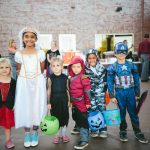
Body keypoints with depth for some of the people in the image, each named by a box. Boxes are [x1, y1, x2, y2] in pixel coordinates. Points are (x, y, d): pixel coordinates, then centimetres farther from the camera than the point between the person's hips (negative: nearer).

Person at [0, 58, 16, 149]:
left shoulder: (13, 81, -4)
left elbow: (14, 95, 2)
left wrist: (13, 105, -1)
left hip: (8, 106, 1)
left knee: (8, 124, 14)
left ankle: (8, 140, 28)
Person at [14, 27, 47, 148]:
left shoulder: (40, 53, -2)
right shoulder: (19, 54, 0)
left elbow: (42, 70, 4)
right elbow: (18, 71, 9)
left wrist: (36, 78, 0)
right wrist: (23, 78, 2)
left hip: (38, 83, 0)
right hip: (24, 83, 1)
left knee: (36, 107, 5)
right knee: (25, 108, 5)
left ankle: (34, 133, 22)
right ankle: (27, 133, 22)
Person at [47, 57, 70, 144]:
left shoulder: (65, 77, -3)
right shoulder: (50, 78, -5)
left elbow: (67, 90, 3)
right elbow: (49, 91, -3)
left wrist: (69, 100, 3)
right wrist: (49, 102, -4)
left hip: (63, 99, 1)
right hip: (54, 99, 0)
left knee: (64, 116, 8)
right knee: (56, 117, 7)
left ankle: (64, 134, 26)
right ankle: (58, 135, 24)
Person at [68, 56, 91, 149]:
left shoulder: (83, 77, -14)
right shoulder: (71, 78, 10)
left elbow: (87, 90, -16)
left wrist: (88, 102, -15)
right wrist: (71, 101, 20)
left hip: (82, 103, -8)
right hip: (75, 103, 8)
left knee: (83, 120, -2)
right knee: (77, 118, 19)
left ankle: (84, 140, 6)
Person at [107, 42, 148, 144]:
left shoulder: (132, 66, 1)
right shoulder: (112, 67, -4)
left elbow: (136, 80, 6)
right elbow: (110, 83, -2)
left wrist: (137, 94, 5)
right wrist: (112, 96, -5)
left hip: (130, 92, 1)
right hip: (119, 93, -1)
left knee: (133, 112, 5)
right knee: (122, 113, 9)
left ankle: (138, 132, 16)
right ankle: (123, 131, 24)